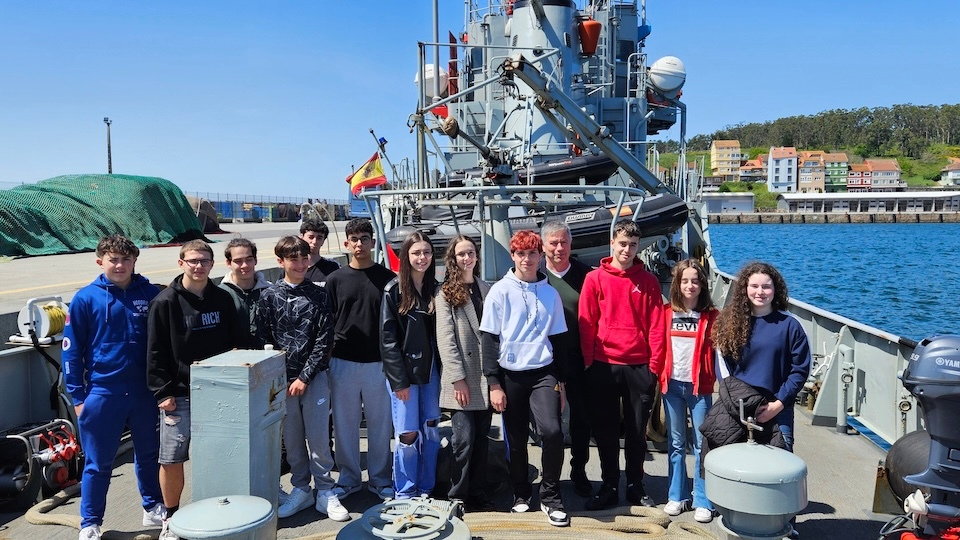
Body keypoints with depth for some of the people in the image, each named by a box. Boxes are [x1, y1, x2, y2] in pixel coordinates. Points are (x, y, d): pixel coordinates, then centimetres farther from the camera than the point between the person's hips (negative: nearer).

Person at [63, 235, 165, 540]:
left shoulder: (151, 294, -1)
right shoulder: (86, 298, -6)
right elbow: (71, 351, -2)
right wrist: (78, 397, -4)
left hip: (145, 391, 2)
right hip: (102, 393, -2)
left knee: (149, 454, 16)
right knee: (98, 463, 9)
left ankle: (154, 509, 33)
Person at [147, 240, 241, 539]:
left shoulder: (223, 299, 5)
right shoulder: (165, 302, -6)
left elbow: (236, 343, 11)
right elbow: (156, 353, -6)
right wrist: (163, 393, -10)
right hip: (180, 395, -3)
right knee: (172, 460, 1)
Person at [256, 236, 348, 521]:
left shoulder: (319, 295, 0)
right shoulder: (269, 297, 3)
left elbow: (324, 340, -4)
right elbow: (264, 340, 4)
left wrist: (305, 377, -9)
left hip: (314, 376, -1)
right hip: (282, 378, 1)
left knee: (318, 437, 0)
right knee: (292, 438, 8)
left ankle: (325, 492, 12)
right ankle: (301, 489, 23)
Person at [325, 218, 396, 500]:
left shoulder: (387, 278, 2)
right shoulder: (335, 279, 4)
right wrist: (325, 358, 1)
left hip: (378, 362, 0)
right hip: (343, 363, 1)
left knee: (380, 423, 8)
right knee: (345, 423, 9)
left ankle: (380, 478, 22)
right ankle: (348, 477, 24)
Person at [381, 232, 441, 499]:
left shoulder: (436, 289, 6)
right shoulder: (394, 291, -8)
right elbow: (387, 339, -10)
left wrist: (443, 371, 1)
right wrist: (399, 380, -13)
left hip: (431, 370, 5)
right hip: (404, 372, -4)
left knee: (432, 432, 10)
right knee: (407, 434, -1)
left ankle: (427, 491, 24)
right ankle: (404, 494, 15)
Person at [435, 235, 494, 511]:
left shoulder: (487, 289, 14)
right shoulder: (446, 292, 0)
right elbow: (445, 339, -7)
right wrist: (458, 378, -13)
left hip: (486, 377, 4)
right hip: (462, 378, -4)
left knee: (482, 439, 8)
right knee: (464, 439, -6)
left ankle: (478, 493, 19)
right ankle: (458, 496, 9)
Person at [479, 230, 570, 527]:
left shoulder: (550, 293, 6)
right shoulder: (500, 291, -2)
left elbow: (557, 339, 11)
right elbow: (489, 339, -3)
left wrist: (560, 380, 9)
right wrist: (494, 384, -8)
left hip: (544, 373, 1)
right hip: (511, 374, -1)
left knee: (552, 431, -15)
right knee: (516, 440, 7)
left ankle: (550, 497, 3)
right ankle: (521, 493, 29)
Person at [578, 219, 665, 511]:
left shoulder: (648, 281, 4)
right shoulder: (595, 279, 1)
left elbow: (656, 326, 2)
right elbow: (586, 324, 0)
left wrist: (654, 364, -4)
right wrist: (589, 363, -3)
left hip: (639, 367, 1)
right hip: (604, 366, 0)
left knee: (637, 430, 9)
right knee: (605, 430, 7)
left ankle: (635, 486, 23)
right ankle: (609, 487, 20)